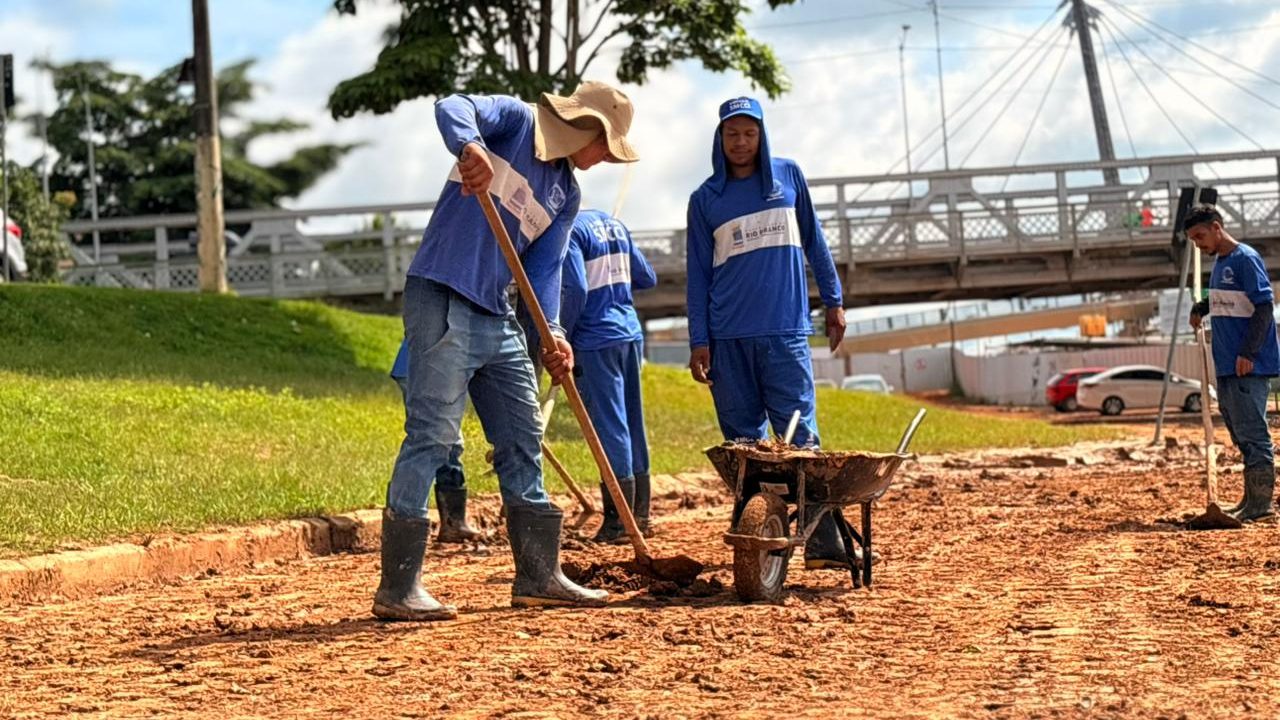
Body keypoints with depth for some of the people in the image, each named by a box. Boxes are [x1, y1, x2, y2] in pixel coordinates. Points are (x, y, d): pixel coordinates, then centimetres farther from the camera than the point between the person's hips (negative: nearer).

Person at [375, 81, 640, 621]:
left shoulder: (567, 195, 18)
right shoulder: (516, 121, -2)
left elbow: (545, 268, 10)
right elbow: (454, 108, -20)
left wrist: (551, 333, -8)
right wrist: (470, 147, -43)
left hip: (498, 318, 9)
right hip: (442, 305, -9)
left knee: (523, 439, 13)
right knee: (431, 437, -12)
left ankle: (539, 576, 24)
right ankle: (398, 587, -12)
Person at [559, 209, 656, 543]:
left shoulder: (570, 231, -11)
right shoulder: (613, 223, 14)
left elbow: (575, 290, -20)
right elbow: (647, 278, 18)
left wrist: (561, 338, -9)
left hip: (597, 340, -8)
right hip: (631, 333, 8)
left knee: (609, 426, -5)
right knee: (633, 423, 13)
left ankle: (619, 521, -3)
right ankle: (640, 515, 18)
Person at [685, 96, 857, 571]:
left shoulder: (788, 176, 9)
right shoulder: (704, 199, 8)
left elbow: (813, 241, 17)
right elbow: (699, 274, 7)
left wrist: (833, 300, 15)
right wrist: (699, 342, 2)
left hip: (786, 330, -1)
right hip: (728, 336, 1)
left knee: (799, 436, -8)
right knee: (743, 441, 2)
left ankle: (823, 544, -14)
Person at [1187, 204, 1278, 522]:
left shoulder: (1246, 259, -12)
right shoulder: (1219, 262, 15)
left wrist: (1248, 353, -22)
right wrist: (1200, 308, 10)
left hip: (1249, 365, -9)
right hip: (1226, 365, 9)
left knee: (1251, 431, -9)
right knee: (1241, 435, 13)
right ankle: (1251, 498, 19)